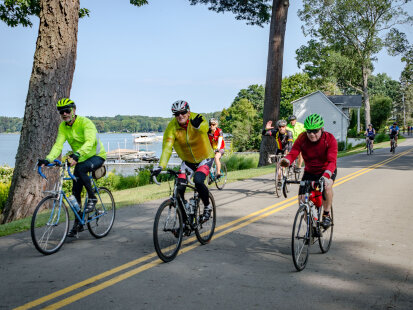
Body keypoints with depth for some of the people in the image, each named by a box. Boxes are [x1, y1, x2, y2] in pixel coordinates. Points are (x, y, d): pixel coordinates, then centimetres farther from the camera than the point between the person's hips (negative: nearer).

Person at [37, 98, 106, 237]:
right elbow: (58, 145, -14)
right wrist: (48, 159, -31)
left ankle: (92, 198, -17)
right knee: (75, 192, 2)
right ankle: (78, 224, 14)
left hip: (97, 156, -6)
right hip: (80, 159, 6)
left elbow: (90, 142, -38)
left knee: (81, 168, -37)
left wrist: (77, 155, -54)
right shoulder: (63, 127, -4)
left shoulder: (85, 122, -23)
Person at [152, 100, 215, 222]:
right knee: (179, 189, -10)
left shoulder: (197, 118, -22)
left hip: (204, 158, -3)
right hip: (187, 161, 3)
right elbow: (167, 148, -26)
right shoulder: (172, 127, -17)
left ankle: (207, 207, -1)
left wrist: (197, 126, -71)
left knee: (198, 181, -27)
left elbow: (205, 127, -46)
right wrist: (160, 166, -41)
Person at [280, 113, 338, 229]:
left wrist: (325, 176, -53)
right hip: (309, 172, 3)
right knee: (302, 199, -9)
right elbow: (293, 153, -25)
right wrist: (286, 160, -51)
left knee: (327, 185, -36)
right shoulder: (302, 138, -16)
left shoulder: (330, 139, -23)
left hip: (327, 170, -3)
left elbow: (332, 161, -34)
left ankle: (326, 214, -14)